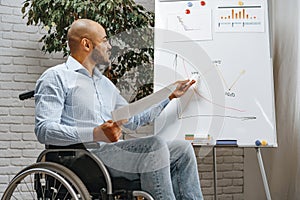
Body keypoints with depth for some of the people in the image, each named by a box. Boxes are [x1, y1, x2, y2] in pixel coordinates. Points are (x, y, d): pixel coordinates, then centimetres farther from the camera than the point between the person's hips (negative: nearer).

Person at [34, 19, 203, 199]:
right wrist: (96, 134, -25)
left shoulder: (105, 83, 28)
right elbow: (44, 130, -13)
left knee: (183, 149, -6)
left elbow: (133, 120, 36)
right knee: (155, 145, -27)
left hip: (113, 150, 8)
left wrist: (171, 96, 33)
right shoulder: (56, 77, 1)